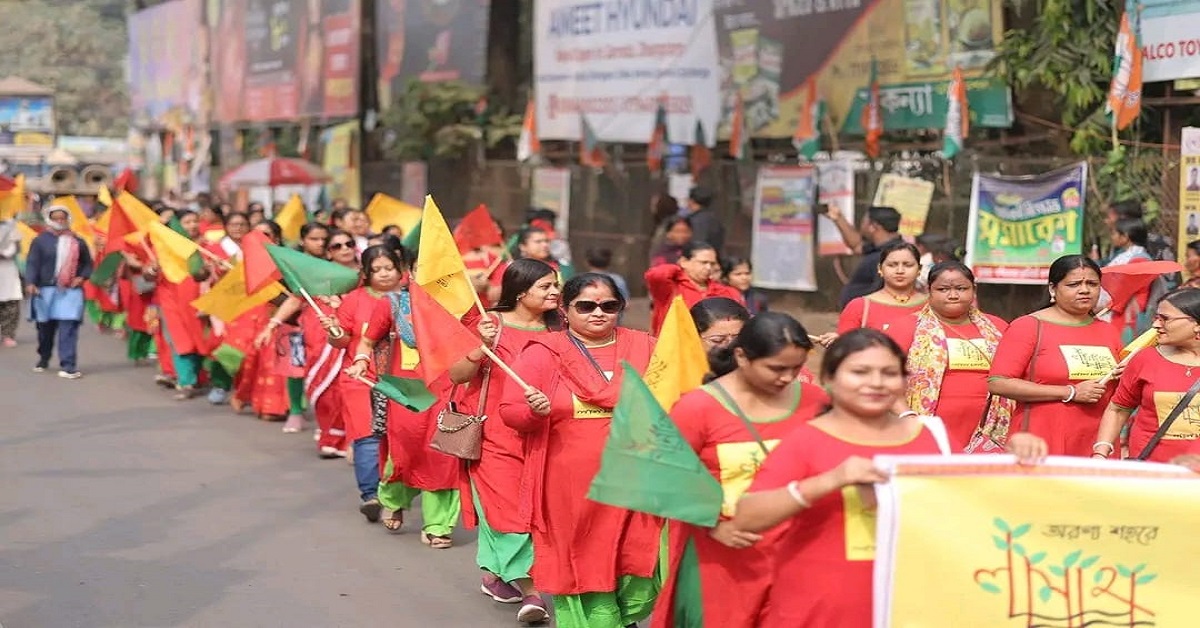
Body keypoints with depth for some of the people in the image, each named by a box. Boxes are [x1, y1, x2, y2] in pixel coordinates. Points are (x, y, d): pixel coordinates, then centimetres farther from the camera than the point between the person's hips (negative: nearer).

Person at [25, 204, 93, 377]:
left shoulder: (78, 242, 9)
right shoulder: (41, 240, 1)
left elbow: (88, 263, 17)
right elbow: (32, 263, -7)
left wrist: (82, 277, -2)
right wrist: (30, 283, -21)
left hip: (70, 291, 0)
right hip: (46, 289, 0)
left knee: (68, 328, -10)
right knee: (45, 327, 11)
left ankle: (68, 366, -12)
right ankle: (43, 360, 33)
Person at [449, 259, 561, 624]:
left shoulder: (556, 331, 3)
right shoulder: (491, 324, -7)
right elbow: (456, 376, -9)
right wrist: (481, 347, -23)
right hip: (494, 433, -4)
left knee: (531, 505, 9)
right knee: (507, 506, -6)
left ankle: (496, 575, 28)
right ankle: (529, 589, -3)